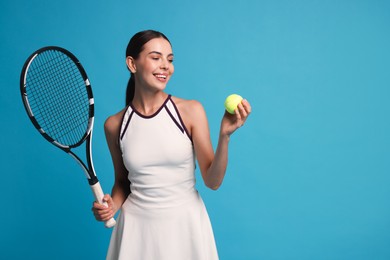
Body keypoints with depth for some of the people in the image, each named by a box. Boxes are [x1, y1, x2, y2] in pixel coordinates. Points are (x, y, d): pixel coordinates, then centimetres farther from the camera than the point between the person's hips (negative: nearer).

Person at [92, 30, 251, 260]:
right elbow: (123, 181, 10)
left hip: (186, 223, -1)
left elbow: (213, 181, -10)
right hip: (137, 226, 1)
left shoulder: (191, 111, -9)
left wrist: (224, 136, -23)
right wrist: (112, 205, -9)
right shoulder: (114, 125, -3)